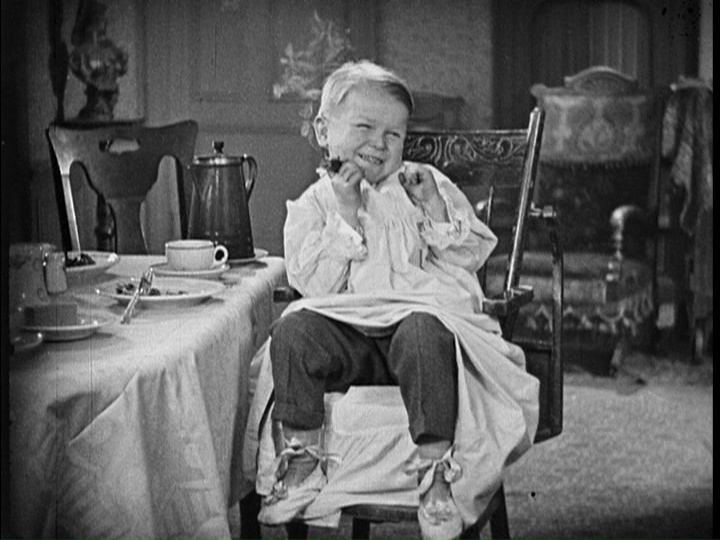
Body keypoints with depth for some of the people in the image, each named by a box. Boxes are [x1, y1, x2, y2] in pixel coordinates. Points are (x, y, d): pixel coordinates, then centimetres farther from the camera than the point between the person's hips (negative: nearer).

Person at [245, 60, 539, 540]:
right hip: (347, 331, 1)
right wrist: (346, 213, -7)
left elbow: (475, 253, 10)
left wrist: (436, 210, -6)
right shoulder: (312, 206, 13)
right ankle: (302, 461, -15)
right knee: (292, 331, -27)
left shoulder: (425, 183, 16)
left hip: (421, 310, -1)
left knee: (423, 335, -36)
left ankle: (435, 470, -29)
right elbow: (314, 285, -3)